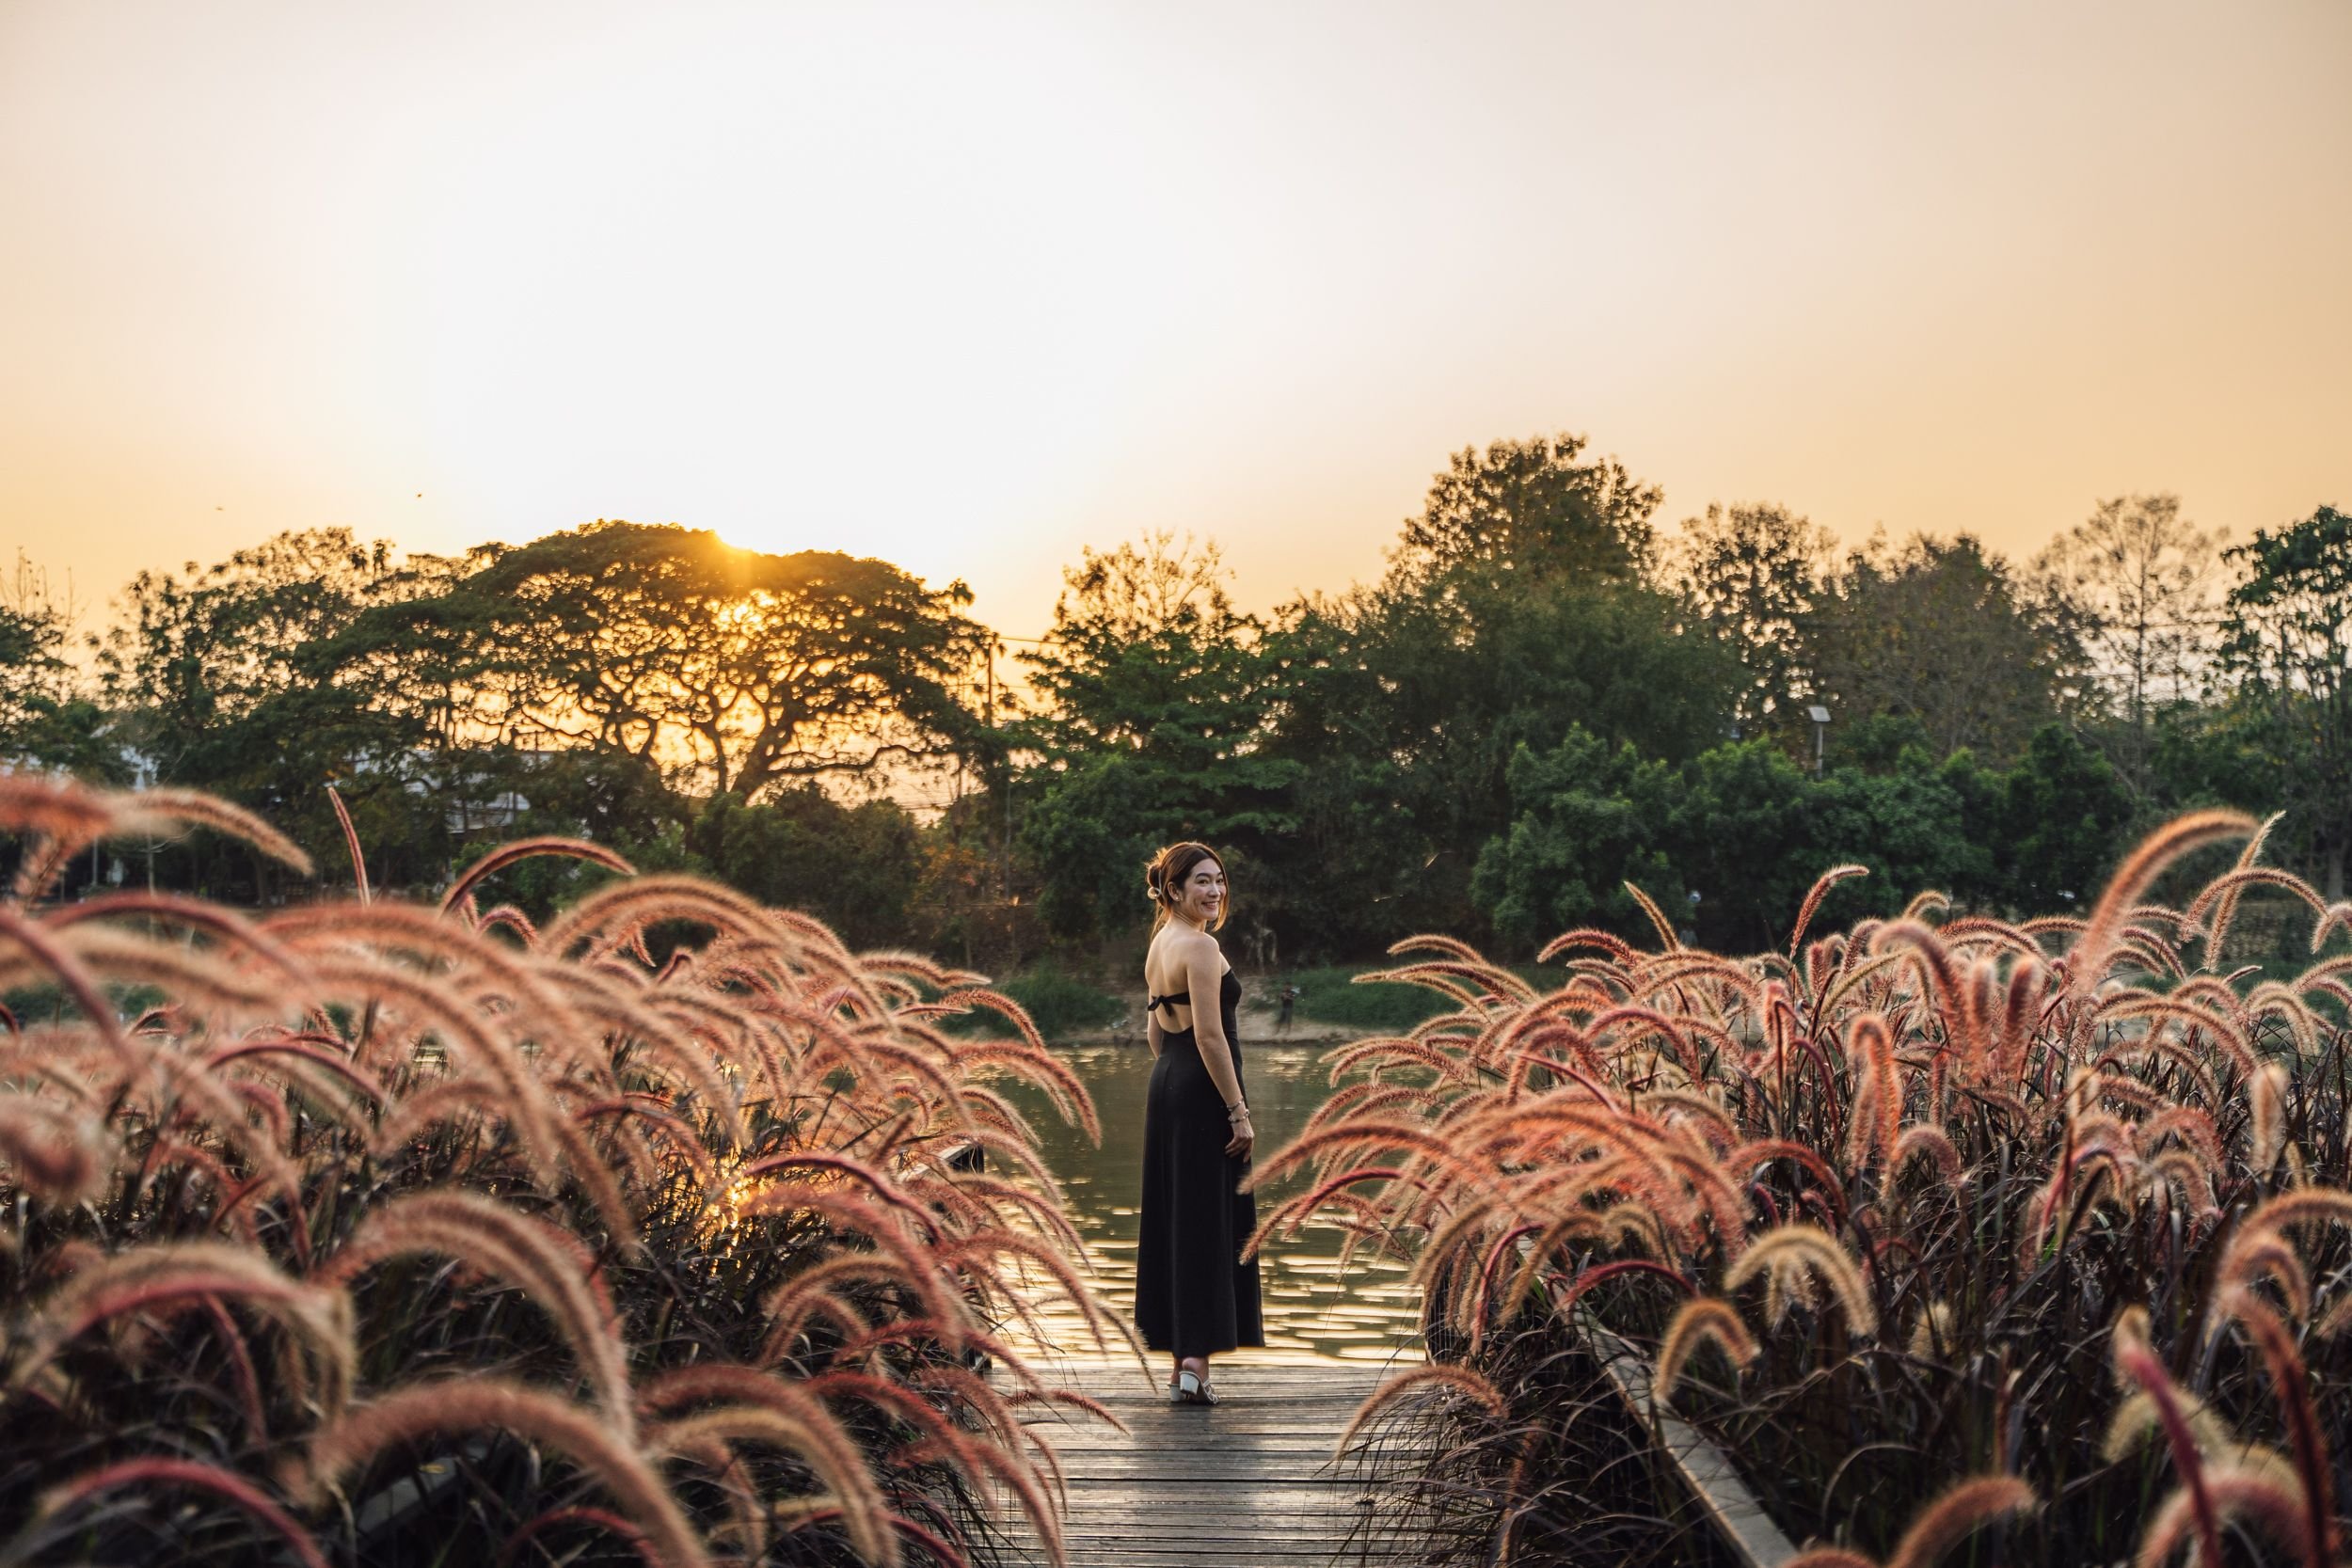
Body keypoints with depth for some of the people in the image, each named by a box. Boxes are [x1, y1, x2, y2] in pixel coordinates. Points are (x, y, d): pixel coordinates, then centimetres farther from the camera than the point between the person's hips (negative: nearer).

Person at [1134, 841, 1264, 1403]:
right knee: (1211, 1224, -5)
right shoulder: (1200, 945, -14)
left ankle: (1180, 1361, 19)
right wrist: (1238, 1111, -17)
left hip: (1164, 1087, 9)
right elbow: (1209, 1034, -19)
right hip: (1203, 1092, -9)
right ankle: (1196, 1361, -7)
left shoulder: (1159, 944, 14)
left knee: (1172, 1220, 12)